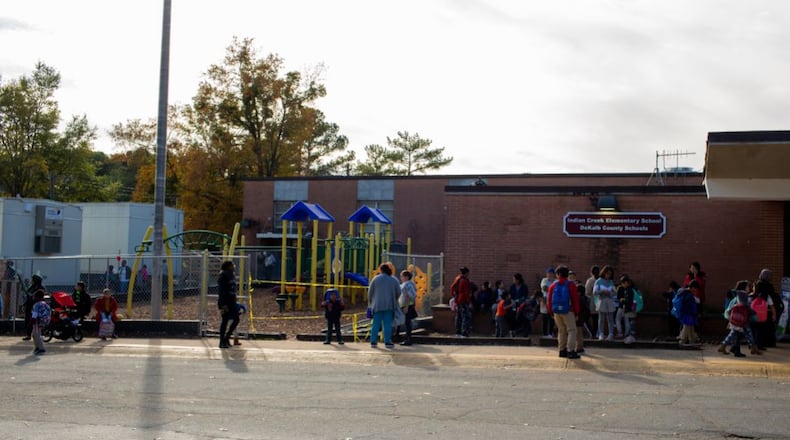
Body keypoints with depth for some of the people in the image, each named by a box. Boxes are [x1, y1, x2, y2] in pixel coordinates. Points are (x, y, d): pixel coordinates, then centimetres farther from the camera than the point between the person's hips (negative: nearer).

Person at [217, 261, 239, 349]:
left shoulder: (232, 275, 14)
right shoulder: (223, 276, -12)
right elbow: (221, 291, -17)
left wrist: (235, 302, 18)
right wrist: (224, 304, -23)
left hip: (232, 301, 8)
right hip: (225, 302, -8)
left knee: (236, 319, 4)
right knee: (225, 320, -4)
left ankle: (226, 338, 15)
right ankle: (222, 342, 4)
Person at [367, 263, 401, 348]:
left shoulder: (376, 279, 0)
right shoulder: (393, 280, 3)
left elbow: (370, 292, 1)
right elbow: (398, 292, 2)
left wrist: (370, 302, 16)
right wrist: (394, 300, 21)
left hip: (377, 305, 0)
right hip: (389, 305, 0)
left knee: (376, 323, 5)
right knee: (387, 324, 2)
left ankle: (373, 341, 5)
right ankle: (387, 342, -1)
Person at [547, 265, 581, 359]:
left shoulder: (553, 285, 6)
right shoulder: (571, 285, -5)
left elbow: (549, 300, 7)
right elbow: (575, 299, -6)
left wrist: (551, 313, 14)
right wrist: (576, 313, 1)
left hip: (556, 312, 4)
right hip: (568, 311, -4)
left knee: (561, 331, 14)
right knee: (571, 330, -1)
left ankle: (562, 350, 15)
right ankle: (571, 351, -9)